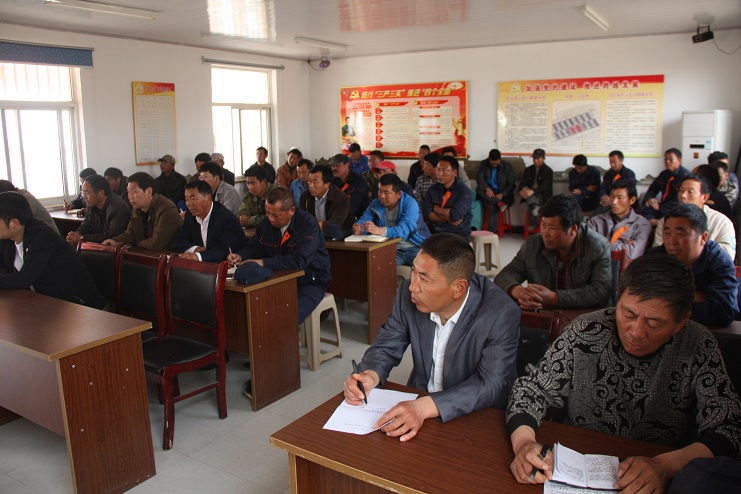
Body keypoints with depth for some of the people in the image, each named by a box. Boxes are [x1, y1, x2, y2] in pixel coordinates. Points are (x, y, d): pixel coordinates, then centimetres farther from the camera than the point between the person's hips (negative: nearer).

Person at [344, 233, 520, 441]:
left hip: (477, 418, -3)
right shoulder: (408, 294, -10)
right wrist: (370, 375, -21)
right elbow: (386, 346, 1)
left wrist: (425, 407, -38)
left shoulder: (502, 315, -22)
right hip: (417, 403, 4)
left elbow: (490, 384, -26)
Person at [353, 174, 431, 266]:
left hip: (415, 249, -3)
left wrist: (380, 231, -43)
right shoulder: (375, 204, 6)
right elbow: (364, 220, -4)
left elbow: (405, 229, -27)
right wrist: (359, 229, -30)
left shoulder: (410, 204, -12)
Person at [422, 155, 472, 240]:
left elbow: (456, 216, -19)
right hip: (434, 233, 4)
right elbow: (426, 214, -2)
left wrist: (436, 208, -4)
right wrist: (448, 219, -13)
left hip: (458, 234, -4)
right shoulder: (433, 189, 8)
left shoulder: (463, 190, -6)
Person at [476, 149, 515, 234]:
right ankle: (499, 203, -39)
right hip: (487, 191, 2)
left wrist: (502, 194, -22)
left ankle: (492, 231, -32)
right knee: (479, 189, -33)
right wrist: (487, 188, -27)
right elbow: (479, 178, -7)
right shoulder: (483, 164, 6)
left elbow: (511, 184, -3)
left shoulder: (507, 166, 2)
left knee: (493, 205, -34)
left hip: (501, 193, -2)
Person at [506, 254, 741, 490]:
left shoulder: (698, 347, -10)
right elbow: (531, 389, -6)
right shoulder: (585, 332, -11)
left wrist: (664, 465, -29)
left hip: (660, 481, 1)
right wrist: (524, 442, -25)